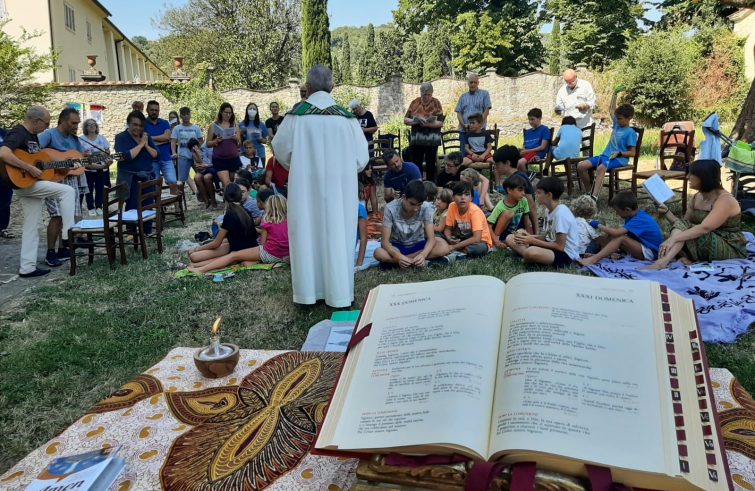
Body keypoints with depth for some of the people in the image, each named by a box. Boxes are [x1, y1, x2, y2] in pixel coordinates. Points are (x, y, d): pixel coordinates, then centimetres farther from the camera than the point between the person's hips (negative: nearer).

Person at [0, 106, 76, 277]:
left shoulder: (33, 135, 15)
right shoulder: (17, 133, -15)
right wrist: (29, 168, -29)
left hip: (32, 184, 10)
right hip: (22, 182, -10)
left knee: (32, 226, 8)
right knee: (67, 191, -15)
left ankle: (27, 268, 12)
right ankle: (68, 235, -11)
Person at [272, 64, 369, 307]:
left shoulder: (297, 115, -7)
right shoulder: (346, 117, -5)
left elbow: (280, 148, 2)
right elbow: (361, 157, -1)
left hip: (305, 185, 0)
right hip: (339, 185, 0)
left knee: (307, 233, 10)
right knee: (337, 235, 7)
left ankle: (308, 292, 16)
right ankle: (339, 293, 12)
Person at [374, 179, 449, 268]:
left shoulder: (426, 209, -19)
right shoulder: (391, 208, -23)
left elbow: (431, 239, -21)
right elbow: (385, 241, -23)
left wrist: (423, 255, -43)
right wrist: (398, 256, -43)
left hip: (418, 245, 2)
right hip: (397, 247, -2)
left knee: (443, 247, -28)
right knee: (378, 253, -34)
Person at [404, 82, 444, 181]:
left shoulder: (436, 103, -1)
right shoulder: (415, 102, 6)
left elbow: (440, 123, -8)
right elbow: (405, 120, 5)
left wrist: (427, 124, -24)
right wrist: (414, 121, -16)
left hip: (431, 140, -2)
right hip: (416, 139, 2)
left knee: (431, 165, 6)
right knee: (416, 165, 3)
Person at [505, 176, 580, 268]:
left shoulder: (561, 213, -21)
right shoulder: (550, 211, 7)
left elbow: (560, 246, -22)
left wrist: (533, 241, -18)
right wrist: (530, 236, -4)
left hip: (566, 254, -9)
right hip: (552, 247, 9)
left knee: (531, 252, -39)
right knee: (510, 239, 4)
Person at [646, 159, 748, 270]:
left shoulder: (725, 200, -17)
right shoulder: (698, 197, 6)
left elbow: (704, 228, -32)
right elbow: (682, 223, 11)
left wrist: (673, 238, -41)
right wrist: (666, 212, -3)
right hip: (709, 246, 7)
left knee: (684, 228, -27)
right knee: (681, 224, -14)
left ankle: (664, 261, -45)